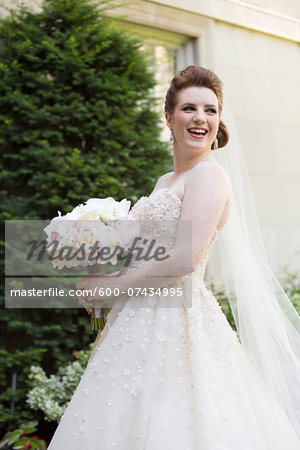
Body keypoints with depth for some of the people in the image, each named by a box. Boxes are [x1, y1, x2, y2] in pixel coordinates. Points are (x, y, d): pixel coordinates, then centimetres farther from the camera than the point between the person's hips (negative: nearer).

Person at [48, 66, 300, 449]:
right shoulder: (166, 181, 16)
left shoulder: (208, 176, -12)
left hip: (176, 317, -9)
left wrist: (111, 284, -13)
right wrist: (100, 272, 6)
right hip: (144, 320, 9)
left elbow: (185, 259, -21)